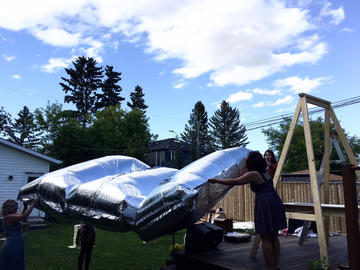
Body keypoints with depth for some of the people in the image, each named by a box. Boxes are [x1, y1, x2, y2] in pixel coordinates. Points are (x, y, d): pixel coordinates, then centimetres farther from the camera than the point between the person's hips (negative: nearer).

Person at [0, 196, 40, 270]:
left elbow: (22, 215, 26)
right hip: (12, 248, -9)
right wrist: (33, 203, -24)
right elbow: (24, 216, -31)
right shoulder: (8, 217, -19)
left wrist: (25, 206, 8)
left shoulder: (12, 216, 8)